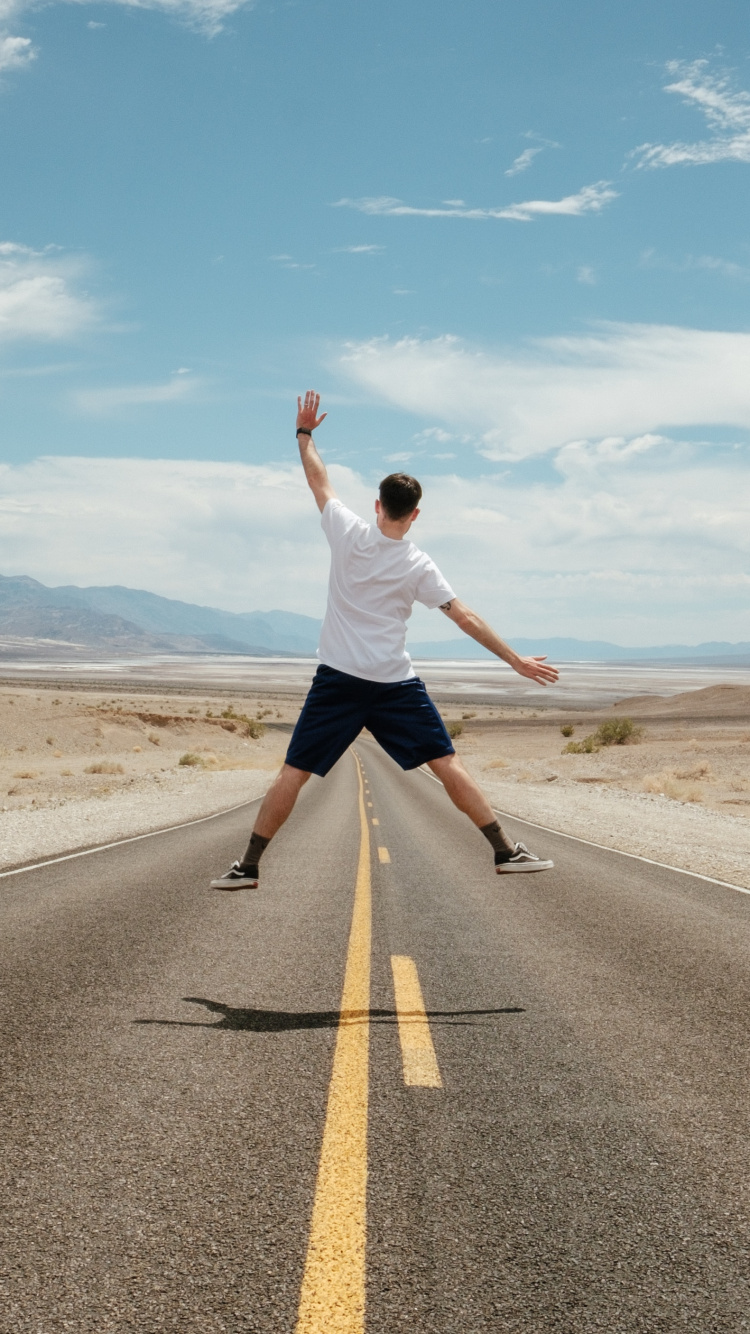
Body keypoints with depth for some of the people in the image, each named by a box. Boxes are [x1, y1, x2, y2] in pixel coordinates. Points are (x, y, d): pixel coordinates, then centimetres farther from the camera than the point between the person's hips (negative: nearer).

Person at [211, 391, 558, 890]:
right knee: (447, 764, 4)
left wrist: (305, 433, 26)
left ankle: (248, 866, 6)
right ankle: (506, 851, 4)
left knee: (293, 773, 5)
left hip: (337, 680, 1)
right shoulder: (418, 567, -6)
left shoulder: (349, 533, -3)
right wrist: (516, 660, -1)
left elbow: (319, 480, 11)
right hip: (395, 684, -1)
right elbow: (466, 618, -6)